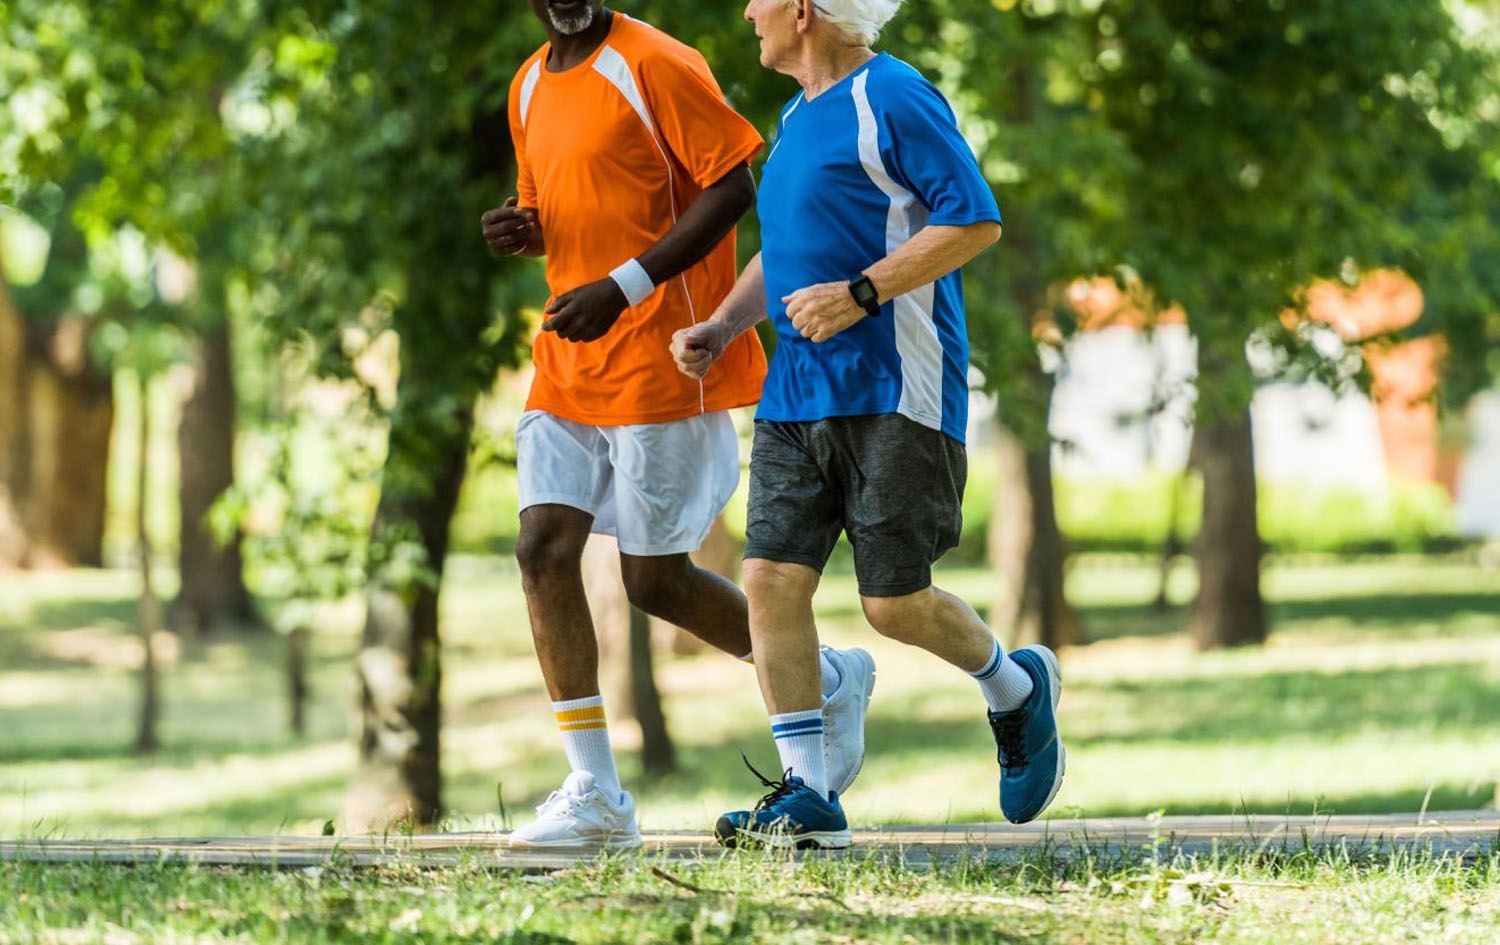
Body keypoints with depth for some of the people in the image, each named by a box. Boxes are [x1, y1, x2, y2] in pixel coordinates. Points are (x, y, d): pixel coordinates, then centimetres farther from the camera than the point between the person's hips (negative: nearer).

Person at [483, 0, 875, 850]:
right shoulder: (530, 87, 13)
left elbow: (733, 186, -16)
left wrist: (623, 287, -22)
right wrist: (522, 230, 1)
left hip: (658, 360, -7)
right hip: (570, 366, 7)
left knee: (655, 579, -1)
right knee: (544, 550, -5)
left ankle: (831, 683, 23)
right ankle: (596, 795, -2)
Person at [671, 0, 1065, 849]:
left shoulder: (894, 100, -10)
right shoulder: (798, 118, 18)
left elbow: (976, 221, -15)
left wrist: (860, 294, -20)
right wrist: (724, 327, 14)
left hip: (895, 395, -8)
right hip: (796, 392, 8)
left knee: (896, 603, -6)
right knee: (773, 577, -5)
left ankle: (1016, 688, 24)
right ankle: (808, 795, 0)